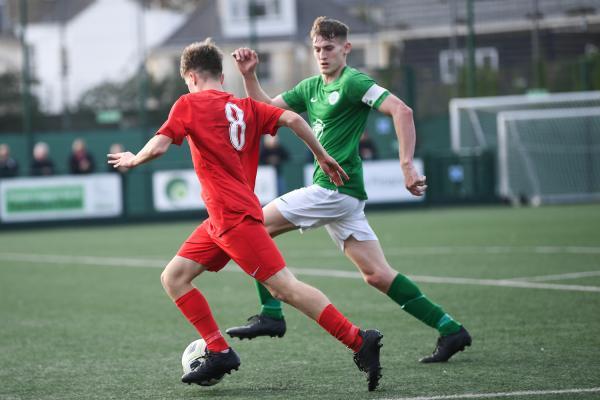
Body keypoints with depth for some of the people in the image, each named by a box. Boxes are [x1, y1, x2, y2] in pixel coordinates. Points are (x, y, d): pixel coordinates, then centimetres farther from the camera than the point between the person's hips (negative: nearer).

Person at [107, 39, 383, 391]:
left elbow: (158, 147, -9)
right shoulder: (244, 107, 15)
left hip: (236, 217, -8)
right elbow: (292, 119, 5)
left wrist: (133, 160, 11)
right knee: (173, 278, 11)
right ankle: (219, 352, 8)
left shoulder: (189, 104, -2)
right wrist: (323, 156, 12)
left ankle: (360, 342, -19)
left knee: (285, 286, -13)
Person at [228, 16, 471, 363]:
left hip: (334, 189, -9)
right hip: (338, 194, 9)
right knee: (377, 275, 4)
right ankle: (450, 330, 3)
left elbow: (401, 111, -19)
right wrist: (249, 75, 6)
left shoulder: (352, 82, -8)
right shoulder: (311, 87, 18)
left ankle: (271, 314, -2)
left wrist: (407, 165, -26)